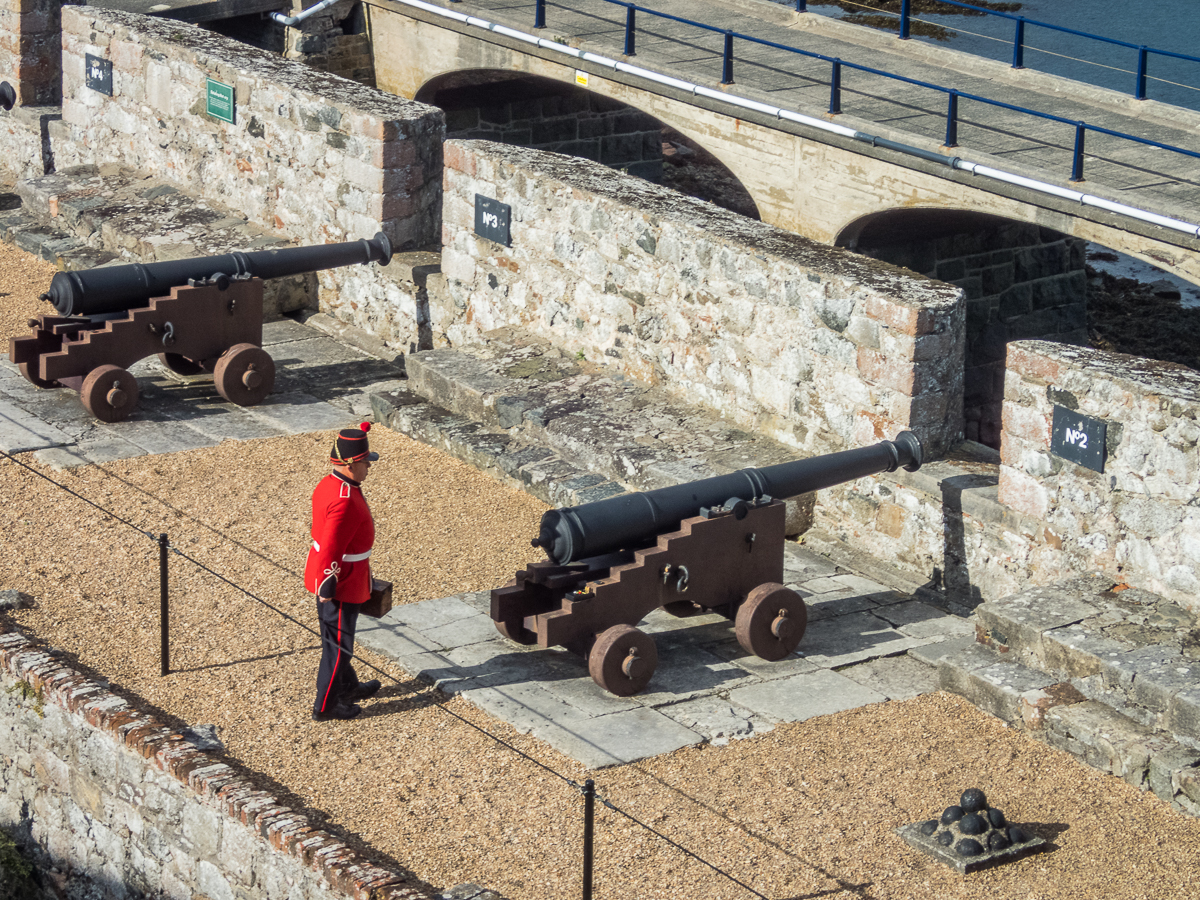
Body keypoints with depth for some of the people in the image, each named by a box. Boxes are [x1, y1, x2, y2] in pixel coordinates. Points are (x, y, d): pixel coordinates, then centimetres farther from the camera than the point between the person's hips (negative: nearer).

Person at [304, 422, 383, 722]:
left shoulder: (328, 485, 2)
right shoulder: (345, 502, -30)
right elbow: (330, 549, -29)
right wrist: (326, 588, -23)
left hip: (326, 576, 10)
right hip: (340, 584, -10)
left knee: (337, 638, 24)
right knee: (338, 643, 4)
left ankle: (348, 687, 42)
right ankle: (326, 706, 14)